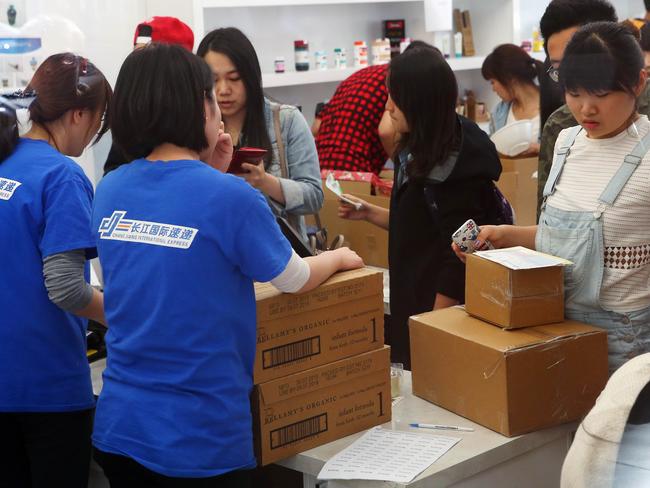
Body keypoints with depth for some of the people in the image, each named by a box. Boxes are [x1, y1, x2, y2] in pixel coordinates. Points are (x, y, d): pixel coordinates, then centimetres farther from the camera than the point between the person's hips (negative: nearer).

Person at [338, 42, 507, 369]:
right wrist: (369, 213, 7)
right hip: (409, 304, 9)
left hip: (441, 306, -9)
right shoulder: (418, 154, 6)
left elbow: (458, 259, -19)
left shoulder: (455, 169, -20)